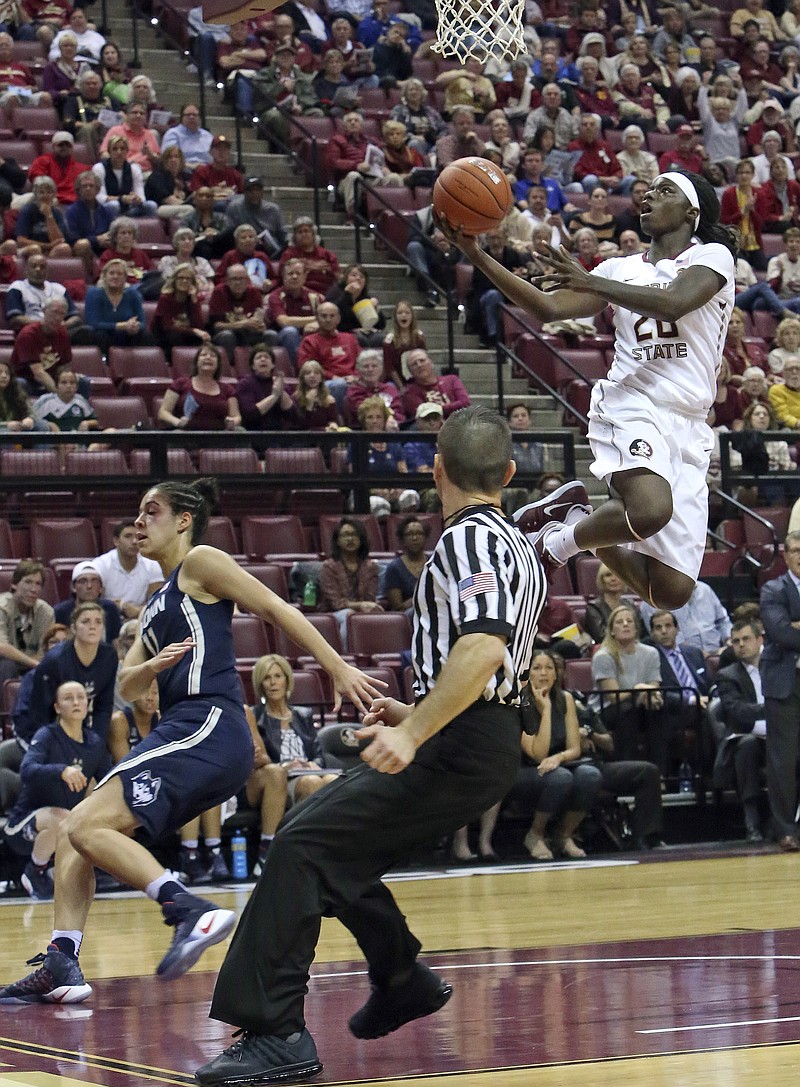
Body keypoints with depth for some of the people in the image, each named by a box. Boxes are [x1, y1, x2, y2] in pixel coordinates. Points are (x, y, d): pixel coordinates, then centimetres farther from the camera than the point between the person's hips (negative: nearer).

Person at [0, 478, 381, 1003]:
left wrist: (340, 670, -12)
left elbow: (278, 609, -5)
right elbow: (126, 685, 21)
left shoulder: (200, 562, 1)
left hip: (208, 728, -9)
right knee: (75, 834, 9)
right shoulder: (159, 603, 26)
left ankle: (193, 910, -30)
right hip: (184, 733, 9)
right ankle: (61, 968, 3)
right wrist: (151, 666, -3)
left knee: (87, 826, -19)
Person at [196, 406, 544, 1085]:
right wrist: (417, 714, 32)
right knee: (331, 841, 20)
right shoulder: (515, 545, 20)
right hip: (486, 743, 10)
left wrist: (412, 734, -31)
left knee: (304, 844, -16)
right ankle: (402, 980, 32)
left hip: (458, 749, -10)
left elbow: (482, 650, -27)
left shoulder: (468, 538, -11)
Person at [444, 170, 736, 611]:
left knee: (671, 590, -4)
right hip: (631, 405, -1)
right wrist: (479, 257, -3)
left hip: (688, 427, 1)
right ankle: (561, 539, -9)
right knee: (650, 509, -36)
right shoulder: (621, 269, 18)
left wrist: (591, 282, -20)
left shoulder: (711, 256, 7)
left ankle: (577, 518, 18)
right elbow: (549, 307, 7)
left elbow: (673, 303, -14)